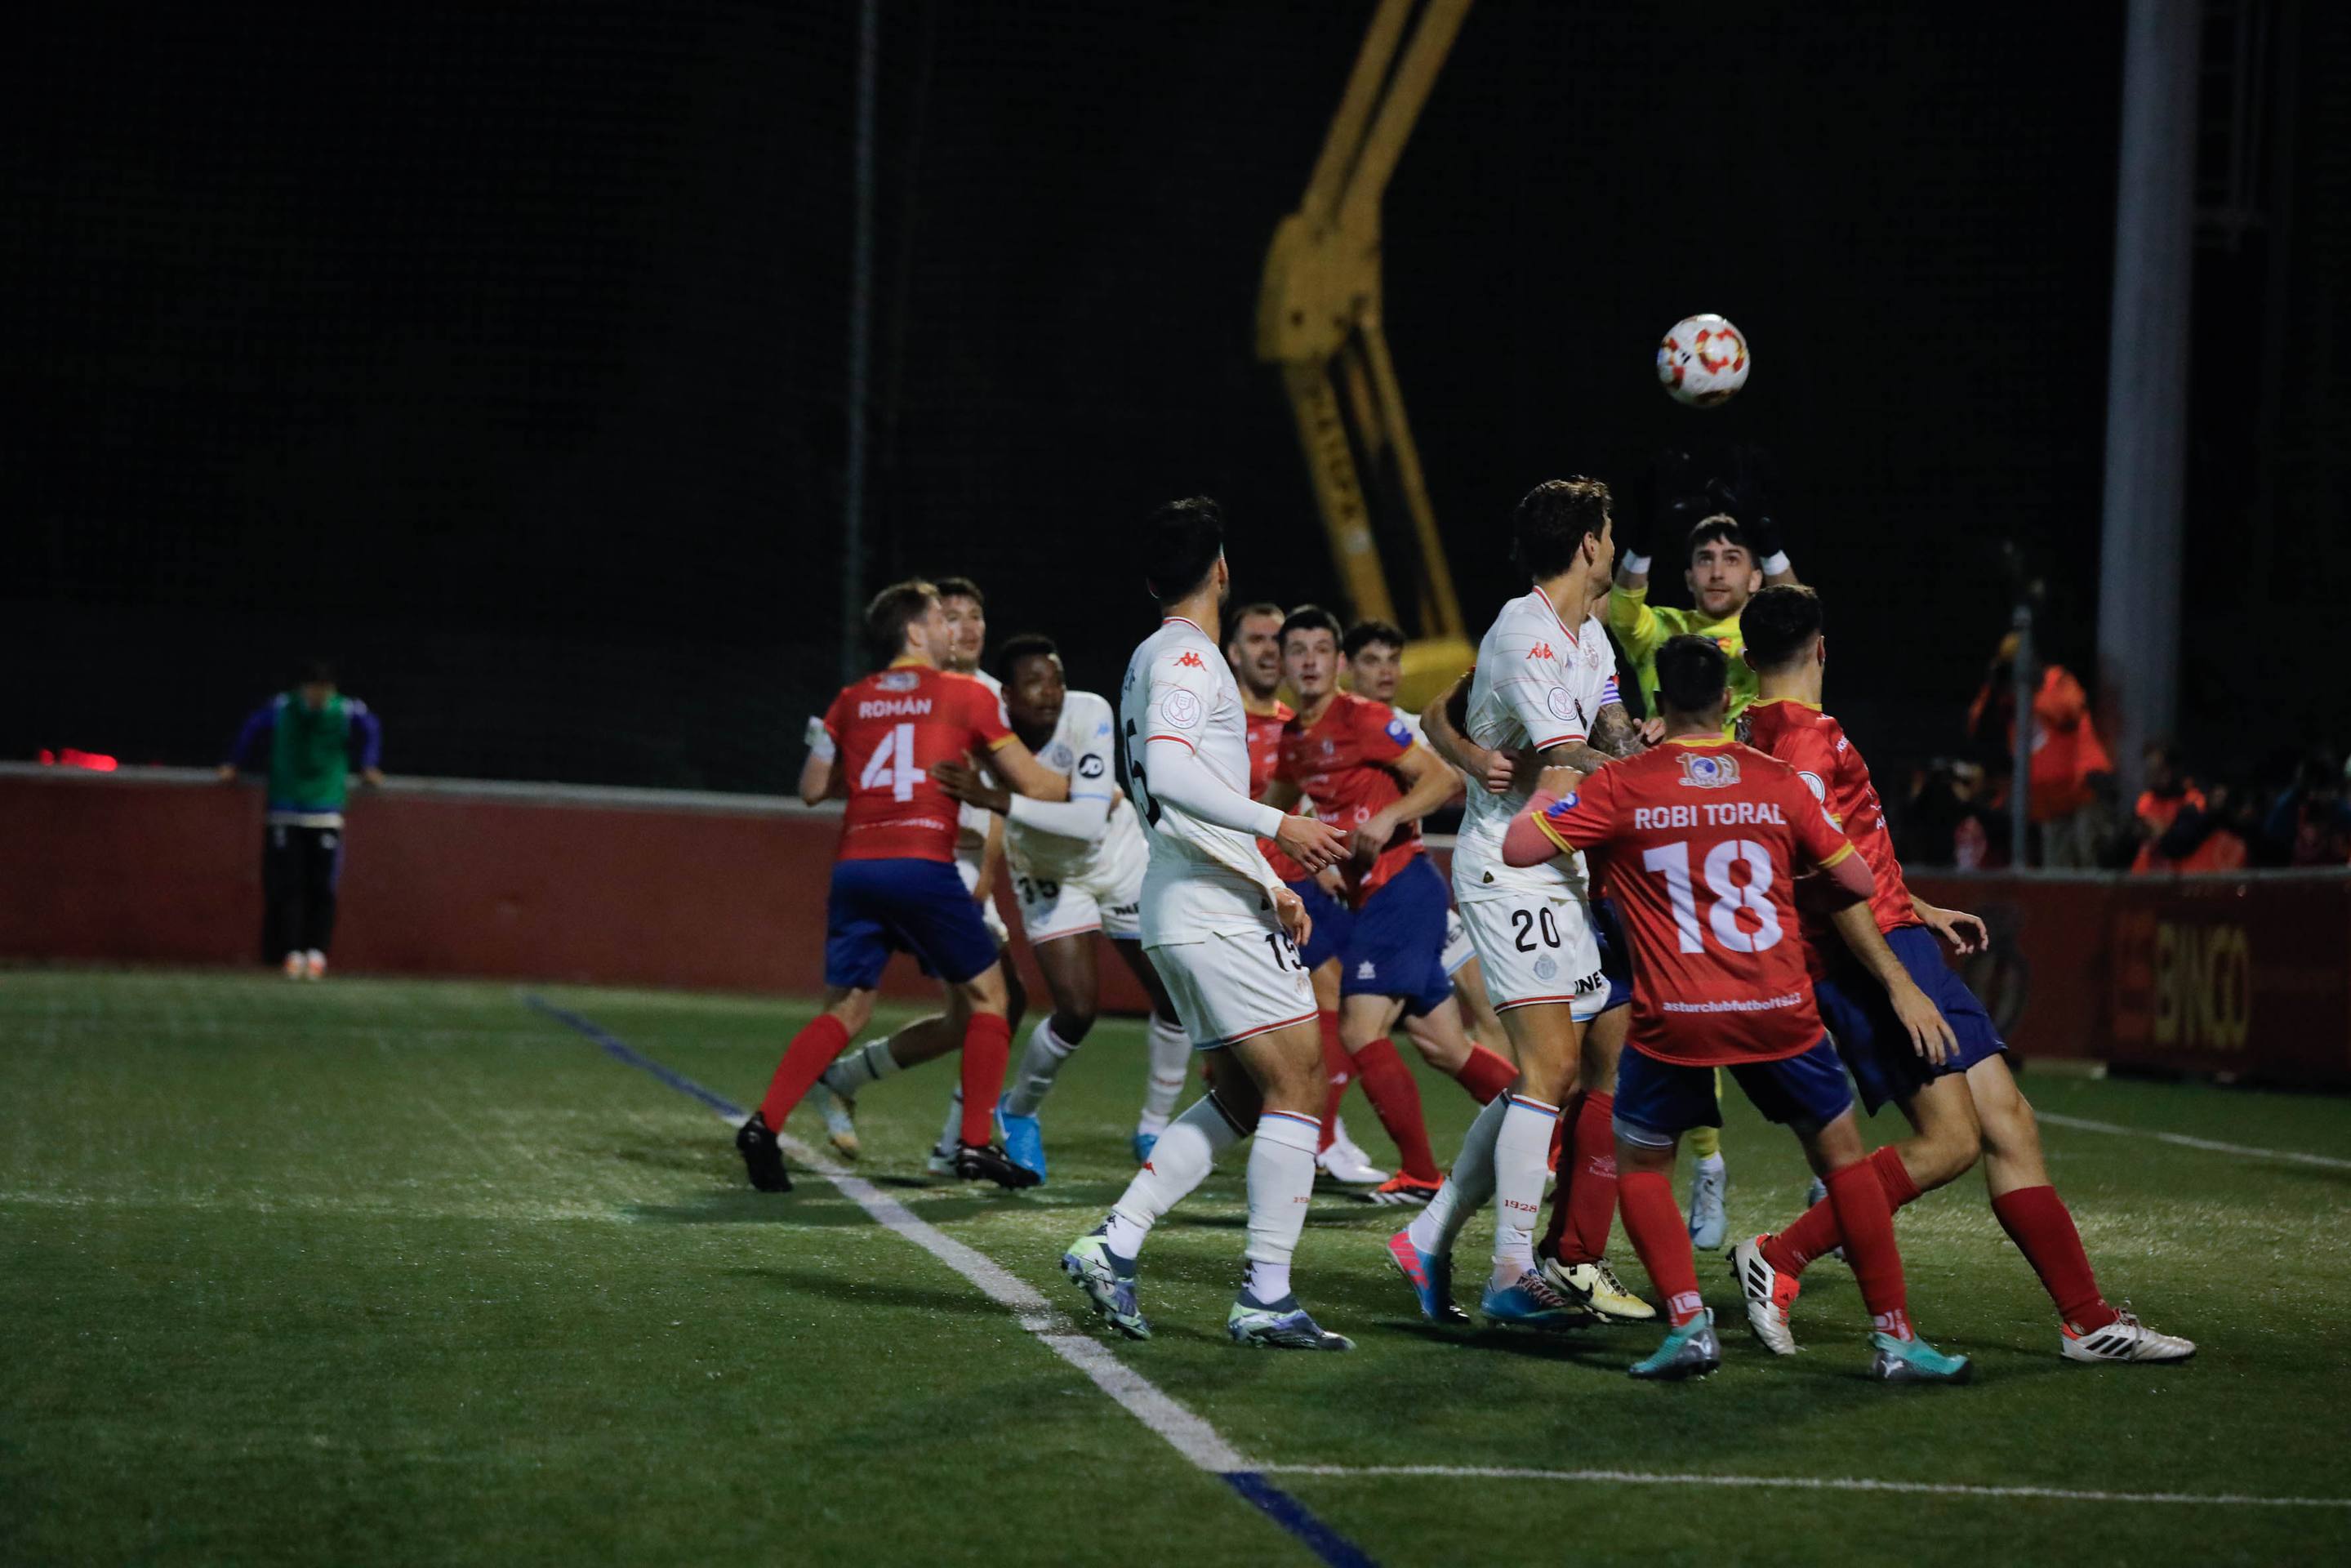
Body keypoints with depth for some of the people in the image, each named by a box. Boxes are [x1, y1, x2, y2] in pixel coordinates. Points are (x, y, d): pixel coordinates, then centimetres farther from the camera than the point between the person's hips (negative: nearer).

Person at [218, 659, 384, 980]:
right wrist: (232, 764, 14)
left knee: (322, 888, -5)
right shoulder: (281, 709, -5)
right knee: (287, 885, -5)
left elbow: (371, 729, 14)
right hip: (284, 812, 0)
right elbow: (252, 727, 10)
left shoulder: (348, 712, -5)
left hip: (326, 813, 0)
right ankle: (292, 951, -3)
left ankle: (317, 951, 0)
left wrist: (369, 766, 13)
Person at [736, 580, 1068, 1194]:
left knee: (844, 1010, 9)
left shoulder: (851, 702, 16)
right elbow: (1031, 784, 10)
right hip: (922, 863, -4)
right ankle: (975, 1144, 6)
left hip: (854, 863, 4)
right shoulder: (966, 696, 6)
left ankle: (764, 1124, -8)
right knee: (985, 994, 12)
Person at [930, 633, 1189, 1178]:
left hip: (1120, 863, 1)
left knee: (1174, 999, 2)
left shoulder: (1089, 715, -31)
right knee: (1077, 1009, -15)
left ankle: (1153, 1129, 24)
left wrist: (996, 800, -47)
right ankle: (1017, 1114, 13)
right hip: (1048, 876, -1)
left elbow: (1090, 821, -41)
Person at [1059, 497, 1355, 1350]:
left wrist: (1273, 887, 22)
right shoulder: (1186, 656, -10)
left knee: (1236, 1099, 13)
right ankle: (1266, 1297, -8)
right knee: (1298, 1088, -7)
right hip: (1215, 916, -10)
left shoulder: (1158, 657, 21)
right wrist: (1280, 826, -26)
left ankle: (1114, 1243, 7)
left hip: (1183, 915, 10)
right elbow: (1169, 773, -26)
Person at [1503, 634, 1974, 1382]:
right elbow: (1857, 883, 11)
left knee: (1639, 1164, 19)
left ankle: (1689, 1326, 3)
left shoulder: (1619, 787, -1)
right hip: (1779, 1010, 1)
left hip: (1673, 1019, -1)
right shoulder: (1778, 781, 5)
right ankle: (1895, 1338, 15)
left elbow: (1518, 847, -4)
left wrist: (1551, 790, 16)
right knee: (1842, 1154, 17)